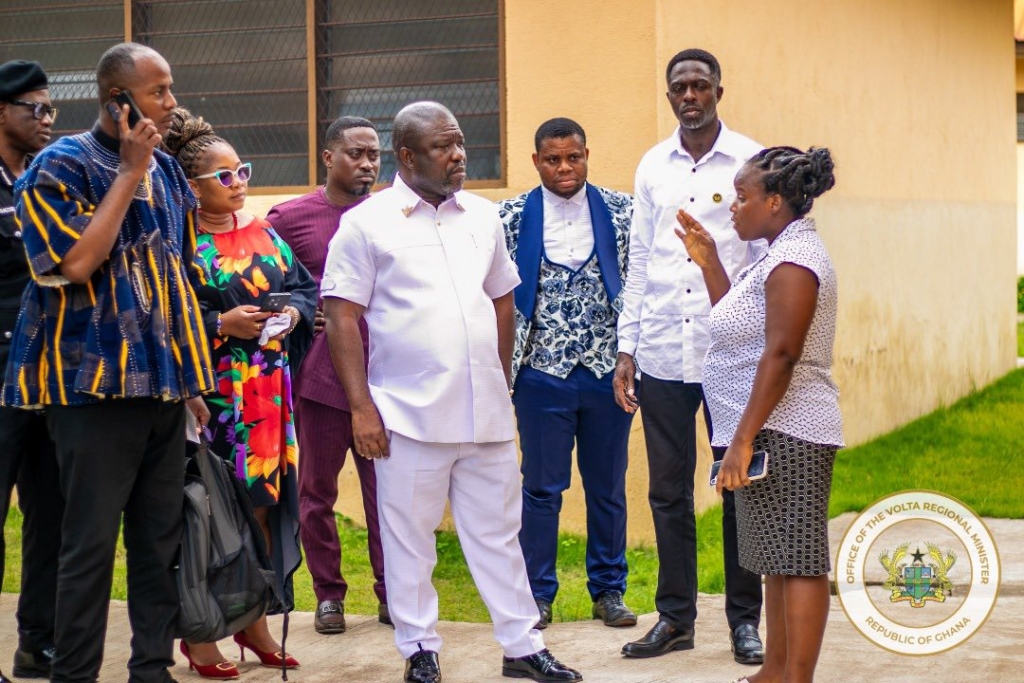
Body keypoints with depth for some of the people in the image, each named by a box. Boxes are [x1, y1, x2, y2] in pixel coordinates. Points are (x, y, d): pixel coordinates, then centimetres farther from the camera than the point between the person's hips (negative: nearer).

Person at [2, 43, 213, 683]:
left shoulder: (167, 170, 13)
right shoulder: (62, 166, -7)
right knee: (92, 541, -3)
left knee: (161, 536, 9)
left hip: (165, 381, 6)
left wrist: (195, 370, 14)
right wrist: (130, 172, -14)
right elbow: (77, 262, -19)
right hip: (97, 382, -6)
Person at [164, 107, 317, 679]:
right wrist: (221, 325, -18)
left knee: (262, 504, 9)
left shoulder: (263, 234, 12)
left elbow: (306, 286, 16)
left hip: (268, 393, 6)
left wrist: (294, 311, -4)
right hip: (211, 397, -6)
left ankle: (255, 622, 21)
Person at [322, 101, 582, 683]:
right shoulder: (367, 224, -4)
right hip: (409, 414, -4)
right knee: (410, 538, 5)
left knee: (499, 533, 10)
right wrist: (362, 408, -11)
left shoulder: (483, 217, 11)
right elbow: (343, 318, -6)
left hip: (486, 414, 4)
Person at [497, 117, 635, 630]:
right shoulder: (511, 217, 0)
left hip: (608, 370, 1)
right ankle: (537, 592, 15)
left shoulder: (621, 211, 2)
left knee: (607, 487, 10)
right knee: (541, 487, 5)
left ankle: (608, 589, 21)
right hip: (542, 373, -1)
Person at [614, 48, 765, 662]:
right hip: (662, 353, 3)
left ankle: (745, 619, 14)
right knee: (669, 491, 7)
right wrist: (627, 347, 8)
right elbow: (639, 261, 13)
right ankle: (676, 617, 17)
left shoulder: (751, 162, 0)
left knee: (739, 489, 3)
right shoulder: (653, 167, 10)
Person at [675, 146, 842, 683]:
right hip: (774, 432, 11)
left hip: (786, 435, -11)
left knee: (796, 559, -8)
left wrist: (743, 441, -24)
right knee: (781, 559, 15)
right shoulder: (781, 255, 17)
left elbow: (780, 355, -22)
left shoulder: (793, 261, -15)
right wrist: (708, 262, 16)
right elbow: (739, 326, 23)